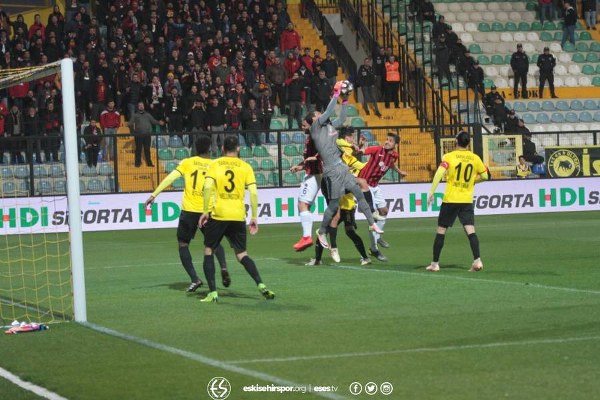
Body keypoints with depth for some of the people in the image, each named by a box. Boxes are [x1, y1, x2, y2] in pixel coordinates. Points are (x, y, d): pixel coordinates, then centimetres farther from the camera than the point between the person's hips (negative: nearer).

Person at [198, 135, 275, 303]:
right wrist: (254, 217, 4)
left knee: (209, 251, 12)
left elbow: (208, 186, -12)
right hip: (238, 216, 2)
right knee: (242, 254, 12)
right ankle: (261, 285, -5)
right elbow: (253, 192, -2)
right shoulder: (245, 167, 5)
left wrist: (205, 211, -7)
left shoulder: (215, 165, 2)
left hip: (218, 214, -2)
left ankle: (212, 292, 2)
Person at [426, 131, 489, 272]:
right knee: (470, 230, -2)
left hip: (450, 200, -2)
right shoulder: (475, 158, 3)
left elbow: (439, 174, -17)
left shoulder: (449, 157, -6)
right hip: (467, 200, 2)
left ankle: (435, 263, 11)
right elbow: (485, 176, 12)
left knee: (441, 231, 8)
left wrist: (431, 193, -12)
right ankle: (477, 260, -17)